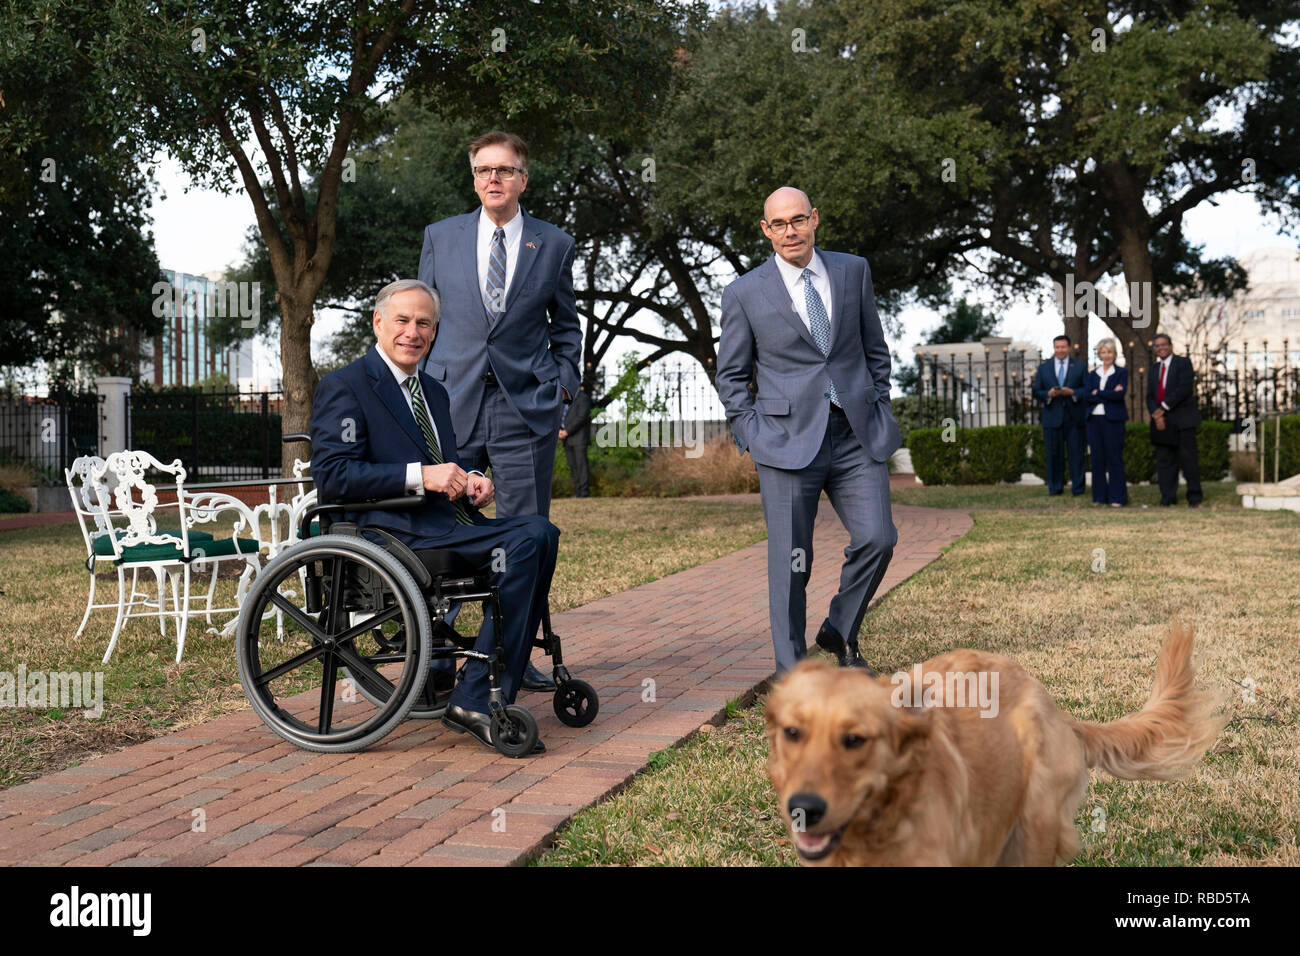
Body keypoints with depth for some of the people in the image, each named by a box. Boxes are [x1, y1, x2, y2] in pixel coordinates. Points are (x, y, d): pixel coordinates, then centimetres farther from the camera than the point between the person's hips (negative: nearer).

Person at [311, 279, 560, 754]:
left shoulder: (435, 392, 25)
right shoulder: (343, 387, -1)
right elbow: (332, 475, -13)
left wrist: (470, 478, 3)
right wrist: (421, 476, -21)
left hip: (446, 523, 8)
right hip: (392, 533, -8)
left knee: (540, 532, -20)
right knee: (524, 543, -26)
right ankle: (477, 700, -23)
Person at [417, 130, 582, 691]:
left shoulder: (554, 245, 8)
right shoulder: (441, 237, 9)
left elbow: (566, 325, 17)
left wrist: (563, 384, 5)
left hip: (526, 406, 0)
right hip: (451, 404, 0)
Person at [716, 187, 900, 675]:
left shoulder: (853, 271, 9)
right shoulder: (745, 293, 1)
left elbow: (875, 348, 18)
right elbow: (731, 377, 7)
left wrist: (879, 410, 9)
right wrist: (753, 436, -2)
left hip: (857, 435, 3)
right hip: (790, 439, -2)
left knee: (877, 538, -6)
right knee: (790, 560, 0)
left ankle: (840, 630, 20)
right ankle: (790, 668, 14)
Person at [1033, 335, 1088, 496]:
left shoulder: (1080, 366, 9)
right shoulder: (1043, 368, 12)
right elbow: (1036, 392, 7)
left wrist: (1072, 392, -15)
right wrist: (1049, 394, -13)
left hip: (1074, 418, -1)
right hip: (1052, 418, 1)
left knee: (1076, 454, 0)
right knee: (1053, 454, 3)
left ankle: (1078, 487, 6)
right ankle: (1055, 487, 11)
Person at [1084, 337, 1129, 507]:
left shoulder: (1121, 373, 4)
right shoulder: (1093, 374, 15)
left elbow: (1120, 394, -11)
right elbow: (1087, 395, -1)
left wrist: (1098, 393, -7)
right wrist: (1110, 394, -10)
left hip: (1113, 420, -4)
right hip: (1094, 420, 4)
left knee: (1114, 458, -4)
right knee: (1097, 458, 4)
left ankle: (1117, 497, 1)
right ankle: (1099, 496, 11)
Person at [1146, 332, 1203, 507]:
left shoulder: (1183, 363, 2)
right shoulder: (1154, 370, 20)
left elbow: (1185, 388, -12)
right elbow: (1150, 396, 12)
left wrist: (1164, 407, -13)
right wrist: (1156, 415, -6)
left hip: (1182, 420, -5)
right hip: (1162, 422, 5)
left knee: (1188, 458, -5)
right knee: (1164, 460, 3)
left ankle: (1194, 498, 1)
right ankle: (1168, 498, 7)